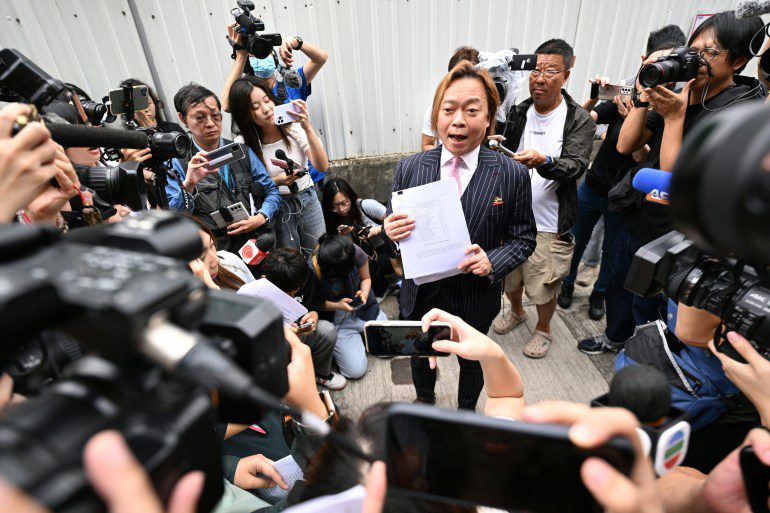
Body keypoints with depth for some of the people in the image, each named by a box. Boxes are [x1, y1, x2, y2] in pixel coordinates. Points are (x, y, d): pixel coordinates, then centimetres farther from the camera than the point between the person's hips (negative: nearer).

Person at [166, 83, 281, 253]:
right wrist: (188, 186, -20)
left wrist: (261, 217, -5)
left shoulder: (243, 152, 12)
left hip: (254, 244, 2)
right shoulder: (175, 163, 4)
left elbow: (272, 191, 14)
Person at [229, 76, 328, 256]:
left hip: (308, 200, 2)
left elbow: (323, 166, -20)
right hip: (277, 207, -2)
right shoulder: (245, 144, -15)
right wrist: (277, 181, -25)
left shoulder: (293, 126, -11)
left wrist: (308, 128, -30)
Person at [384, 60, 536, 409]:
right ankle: (424, 399, 63)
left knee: (472, 361, 26)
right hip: (421, 296, 1)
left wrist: (493, 262, -24)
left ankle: (467, 410, 60)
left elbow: (524, 237, -5)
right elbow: (394, 225, -1)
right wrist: (389, 231, -25)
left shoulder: (512, 175, -14)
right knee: (421, 356, 28)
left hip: (476, 299, -1)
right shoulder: (408, 168, -11)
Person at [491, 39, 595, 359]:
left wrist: (542, 161, -41)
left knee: (544, 287, 10)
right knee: (510, 275, 20)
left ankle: (543, 329, 39)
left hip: (548, 224, -4)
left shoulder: (580, 121, -8)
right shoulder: (518, 113, 4)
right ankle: (516, 312, 50)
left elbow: (576, 166, -22)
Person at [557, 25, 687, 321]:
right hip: (594, 185, 2)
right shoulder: (627, 93, -4)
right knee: (576, 240, 15)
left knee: (612, 251, 15)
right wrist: (594, 97, -27)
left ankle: (599, 294, 38)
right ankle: (567, 283, 38)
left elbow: (642, 158, -23)